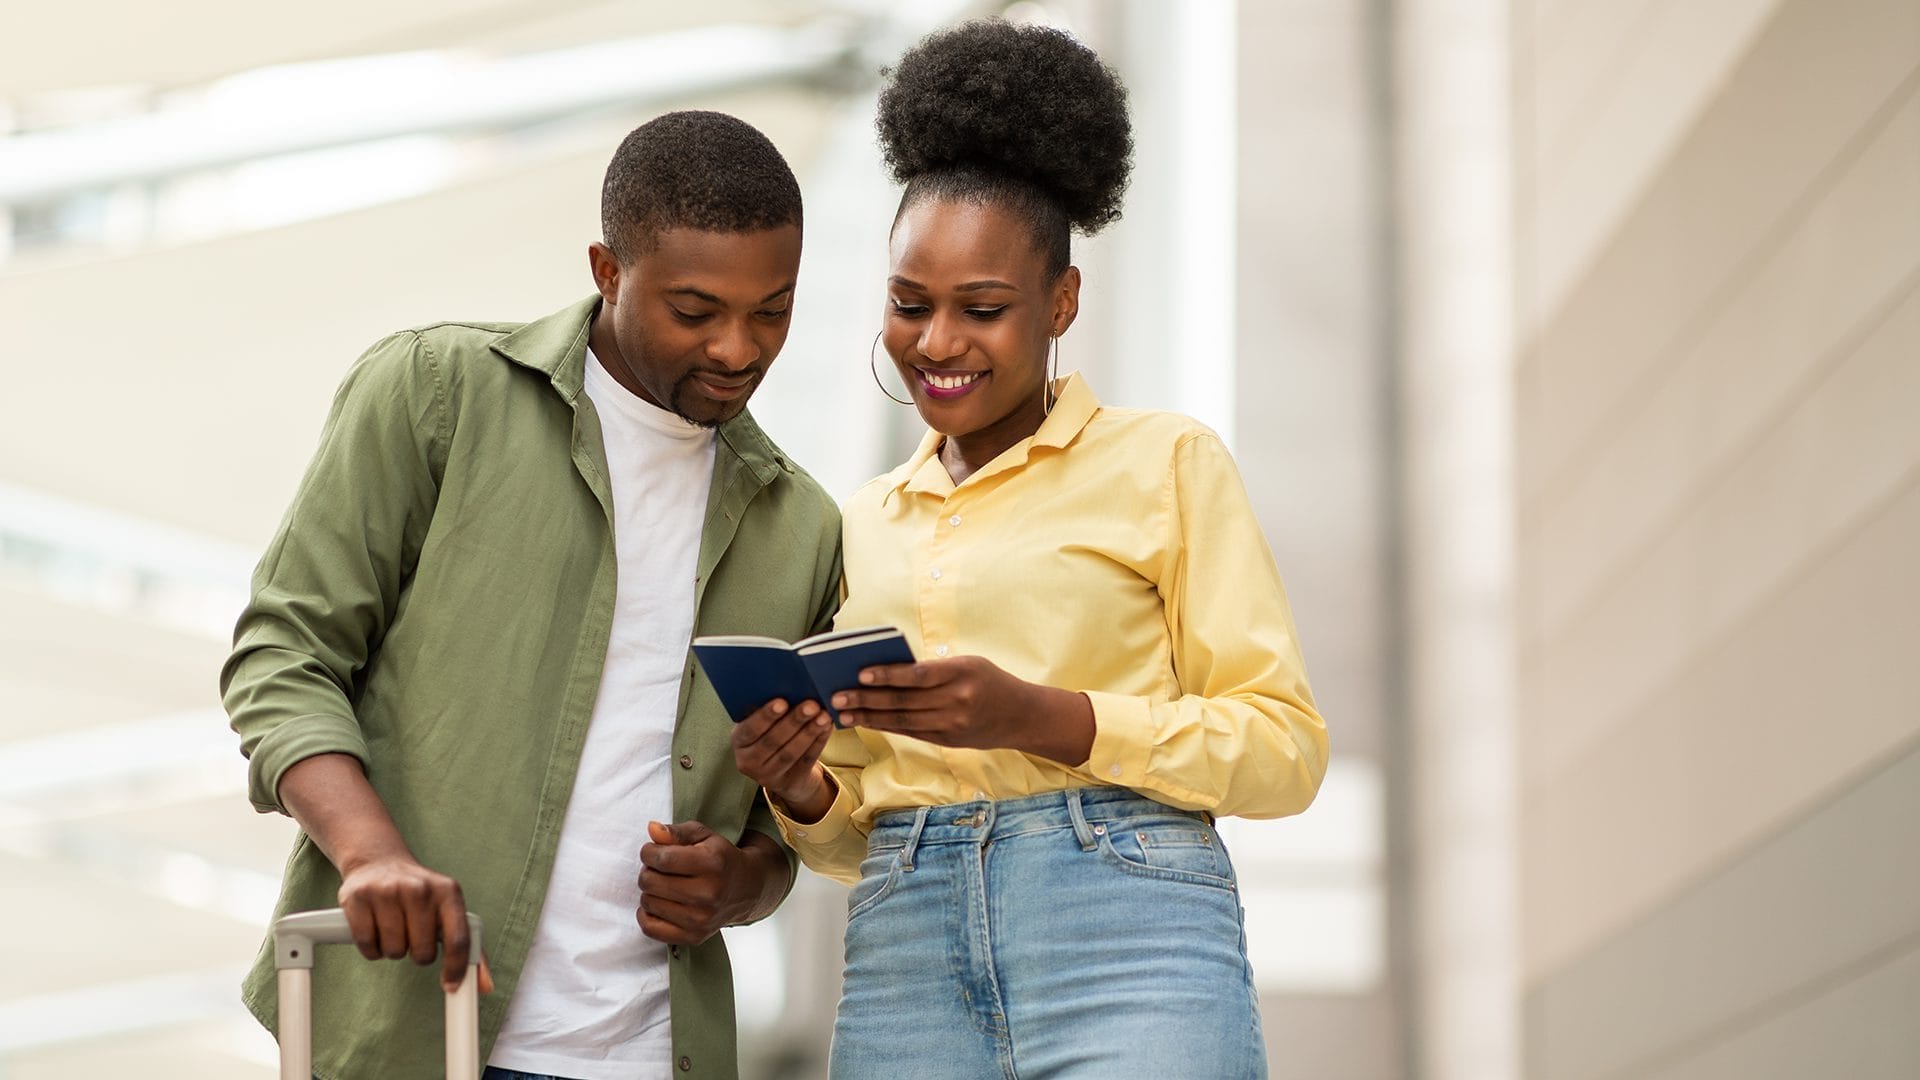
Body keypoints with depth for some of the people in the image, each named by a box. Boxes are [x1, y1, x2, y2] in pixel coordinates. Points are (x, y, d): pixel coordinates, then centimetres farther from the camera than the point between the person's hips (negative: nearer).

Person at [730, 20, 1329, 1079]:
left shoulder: (1168, 464, 6)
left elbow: (1283, 748, 0)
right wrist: (802, 793, -1)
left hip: (1125, 943, -4)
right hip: (904, 965, 4)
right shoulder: (864, 524, 21)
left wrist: (1040, 718, -13)